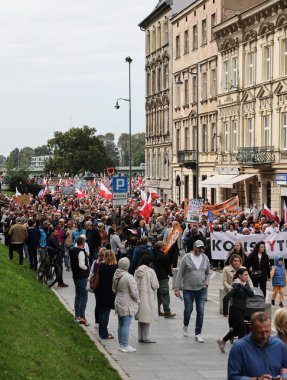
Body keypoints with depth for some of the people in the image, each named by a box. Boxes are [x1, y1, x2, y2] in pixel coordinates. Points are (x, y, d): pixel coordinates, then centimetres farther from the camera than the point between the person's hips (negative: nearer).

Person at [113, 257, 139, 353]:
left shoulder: (116, 276, 3)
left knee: (121, 324, 16)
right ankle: (125, 346, 0)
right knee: (126, 325, -3)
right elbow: (134, 292, -18)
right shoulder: (129, 277, -22)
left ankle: (121, 344, 24)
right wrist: (137, 300, -1)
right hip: (127, 304, -8)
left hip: (118, 303, 8)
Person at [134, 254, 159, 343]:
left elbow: (135, 284, 5)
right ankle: (145, 337, 3)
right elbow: (155, 285, -13)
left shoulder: (137, 271, 3)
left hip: (139, 296, 6)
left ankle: (140, 337, 19)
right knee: (147, 317, 1)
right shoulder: (150, 271, -14)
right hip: (148, 297, -6)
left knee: (141, 317, 14)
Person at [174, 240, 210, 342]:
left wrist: (206, 283, -2)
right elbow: (180, 274, -5)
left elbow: (208, 273, 15)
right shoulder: (186, 258, -7)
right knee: (188, 310, 8)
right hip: (188, 289, -2)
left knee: (200, 312, 0)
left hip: (201, 289, 2)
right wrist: (177, 288, -8)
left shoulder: (205, 258, 4)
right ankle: (185, 325, 38)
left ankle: (198, 334, 9)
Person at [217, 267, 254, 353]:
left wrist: (244, 286, -19)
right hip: (235, 310, -8)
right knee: (242, 329, -6)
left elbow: (252, 294, -9)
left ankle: (222, 341, 33)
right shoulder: (236, 286, -17)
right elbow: (226, 298, -22)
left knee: (237, 329, 16)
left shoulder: (245, 284, 6)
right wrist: (225, 312, -18)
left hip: (242, 310, 8)